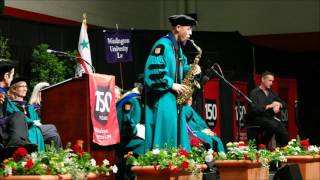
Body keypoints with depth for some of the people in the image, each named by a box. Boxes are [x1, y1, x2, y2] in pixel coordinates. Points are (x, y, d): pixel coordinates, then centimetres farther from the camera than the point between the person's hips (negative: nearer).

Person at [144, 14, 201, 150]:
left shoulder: (177, 47, 14)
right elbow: (153, 70, -22)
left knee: (176, 134, 10)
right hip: (162, 99, -9)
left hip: (174, 98, 9)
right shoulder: (162, 45, -15)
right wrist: (172, 85, -19)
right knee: (163, 134, -11)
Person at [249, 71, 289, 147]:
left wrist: (278, 105, -3)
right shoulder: (254, 93, -1)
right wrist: (269, 106, -15)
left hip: (271, 117, 6)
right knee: (274, 125, -34)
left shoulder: (271, 93, 19)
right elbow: (254, 109, -14)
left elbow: (284, 104, 22)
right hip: (259, 118, -5)